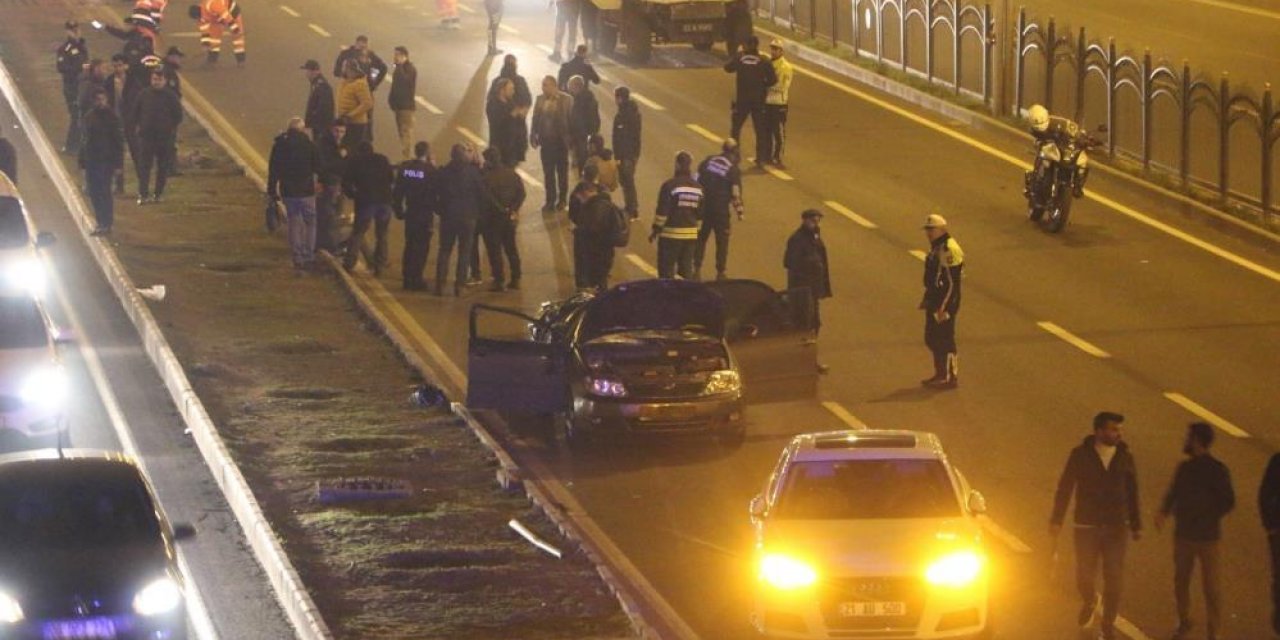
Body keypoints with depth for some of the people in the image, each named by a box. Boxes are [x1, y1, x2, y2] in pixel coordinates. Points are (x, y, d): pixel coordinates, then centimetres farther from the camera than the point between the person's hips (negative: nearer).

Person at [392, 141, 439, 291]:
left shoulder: (404, 167, -1)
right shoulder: (431, 170, -16)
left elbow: (397, 191, 3)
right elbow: (437, 192, -12)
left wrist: (399, 210, 12)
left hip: (410, 212, 5)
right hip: (425, 215, -5)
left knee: (410, 245, 15)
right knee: (422, 247, 0)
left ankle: (407, 278, 18)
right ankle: (416, 280, -2)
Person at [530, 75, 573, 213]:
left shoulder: (566, 99, -9)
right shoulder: (540, 99, 3)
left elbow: (571, 119, -9)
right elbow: (536, 119, 4)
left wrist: (570, 139, -13)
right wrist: (533, 136, -4)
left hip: (560, 141, -3)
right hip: (546, 141, 3)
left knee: (562, 171, 11)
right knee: (548, 172, 7)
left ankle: (562, 199, 23)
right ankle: (550, 201, 15)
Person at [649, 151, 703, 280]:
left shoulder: (669, 186, -14)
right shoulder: (698, 188, 4)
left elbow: (662, 212, -14)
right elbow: (700, 213, 10)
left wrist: (655, 230, -4)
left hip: (671, 234, -5)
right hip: (691, 234, 5)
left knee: (666, 270, 0)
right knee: (687, 270, 13)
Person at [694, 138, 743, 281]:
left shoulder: (708, 161, 0)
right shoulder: (733, 170, -11)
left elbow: (696, 182, 4)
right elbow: (736, 194, -13)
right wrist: (739, 211, -2)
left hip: (703, 205, 3)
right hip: (721, 209, -3)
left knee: (701, 238, 15)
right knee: (722, 241, 9)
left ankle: (697, 270, 15)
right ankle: (720, 273, 12)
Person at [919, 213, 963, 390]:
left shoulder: (948, 250, -20)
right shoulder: (936, 248, 13)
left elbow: (952, 282, -22)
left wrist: (943, 308, -23)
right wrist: (927, 299, 22)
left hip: (945, 303, -10)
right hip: (935, 302, 10)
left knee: (945, 341, -5)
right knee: (932, 339, 16)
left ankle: (951, 378, 2)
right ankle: (940, 375, 25)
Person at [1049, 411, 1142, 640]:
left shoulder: (1125, 458, 1)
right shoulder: (1080, 455, -5)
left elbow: (1132, 494, 9)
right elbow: (1064, 488, -3)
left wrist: (1136, 526, 11)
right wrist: (1056, 520, -7)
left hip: (1116, 527, 1)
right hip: (1086, 527, -1)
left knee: (1114, 579, -1)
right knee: (1084, 576, 2)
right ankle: (1089, 601, 38)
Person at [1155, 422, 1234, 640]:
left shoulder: (1217, 470, -12)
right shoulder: (1184, 467, 6)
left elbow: (1228, 502, -10)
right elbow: (1173, 493, 13)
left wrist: (1205, 518, -17)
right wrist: (1163, 512, -7)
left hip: (1207, 537, -6)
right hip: (1183, 534, 6)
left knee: (1211, 586, -1)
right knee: (1180, 582, 14)